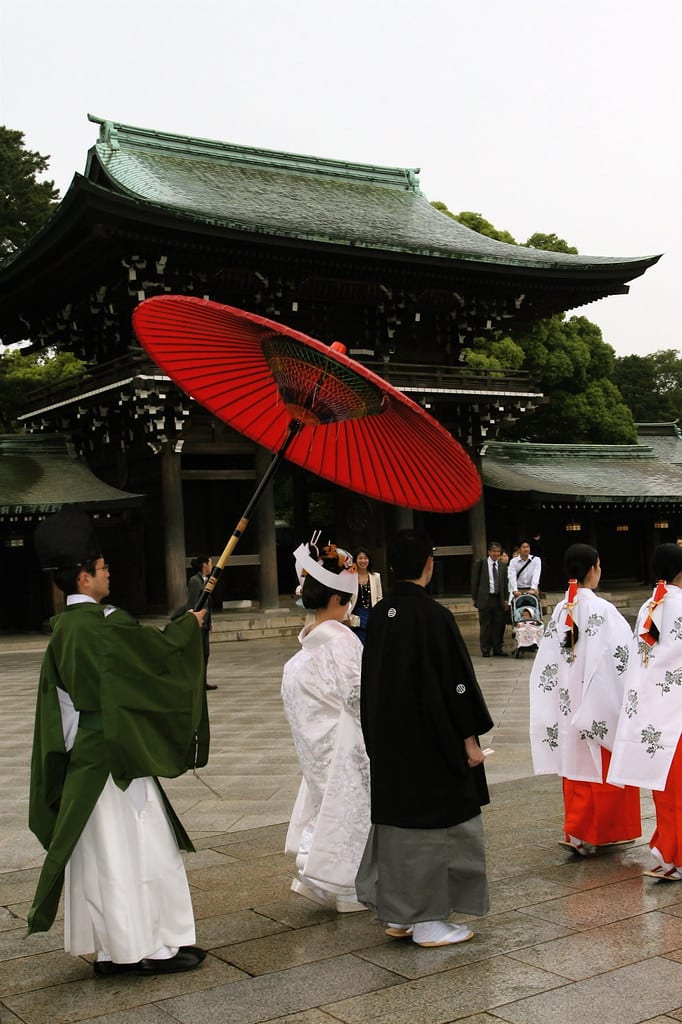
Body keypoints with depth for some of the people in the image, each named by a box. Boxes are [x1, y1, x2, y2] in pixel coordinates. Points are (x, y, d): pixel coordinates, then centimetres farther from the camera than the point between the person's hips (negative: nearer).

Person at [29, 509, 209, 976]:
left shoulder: (62, 630, 7)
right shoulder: (107, 624, -18)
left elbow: (58, 700, 13)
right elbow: (161, 648, -11)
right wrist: (191, 623, 6)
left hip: (80, 759, 8)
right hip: (115, 757, -8)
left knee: (99, 851, 13)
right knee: (141, 848, 3)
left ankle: (110, 948, 21)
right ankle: (155, 945, 11)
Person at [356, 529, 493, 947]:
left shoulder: (380, 615, 2)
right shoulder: (434, 616, -18)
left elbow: (371, 679, 10)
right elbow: (457, 679, -16)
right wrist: (470, 739, -9)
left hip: (388, 740, 7)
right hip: (431, 740, -7)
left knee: (396, 818, 15)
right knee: (436, 820, 4)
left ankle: (397, 913, 24)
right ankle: (428, 921, 11)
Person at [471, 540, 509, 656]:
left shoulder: (503, 565, 12)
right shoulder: (480, 563, 0)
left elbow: (505, 583, 14)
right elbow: (474, 582, 1)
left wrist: (506, 600, 8)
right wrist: (475, 598, -2)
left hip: (499, 599, 3)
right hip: (485, 599, -3)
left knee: (499, 625, 4)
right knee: (485, 626, 1)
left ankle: (497, 649, 13)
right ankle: (486, 650, 7)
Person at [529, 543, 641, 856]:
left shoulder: (560, 611, 2)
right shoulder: (601, 610, -17)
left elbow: (548, 662, 6)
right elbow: (621, 657, -18)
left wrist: (565, 695, 14)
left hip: (569, 704, 6)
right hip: (601, 707, -6)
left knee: (576, 766, 14)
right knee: (600, 769, 5)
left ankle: (578, 831, 22)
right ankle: (585, 833, 4)